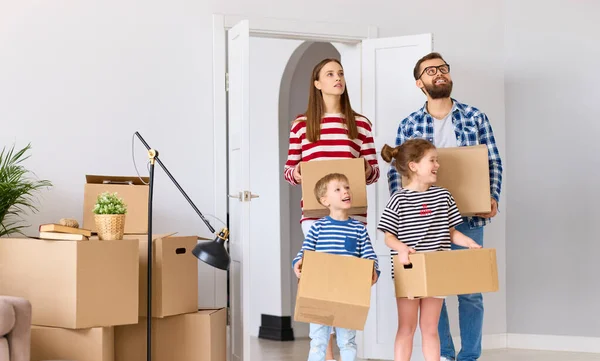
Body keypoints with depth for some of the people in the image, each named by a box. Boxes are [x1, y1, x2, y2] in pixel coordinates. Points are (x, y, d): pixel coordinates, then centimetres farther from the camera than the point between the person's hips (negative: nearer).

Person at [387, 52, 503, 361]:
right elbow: (396, 171, 4)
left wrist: (493, 198, -10)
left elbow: (493, 163, 5)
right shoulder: (409, 125, 5)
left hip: (468, 217, 0)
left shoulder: (475, 118, 5)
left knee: (470, 290, 3)